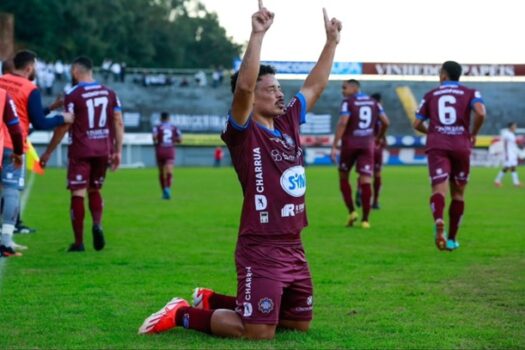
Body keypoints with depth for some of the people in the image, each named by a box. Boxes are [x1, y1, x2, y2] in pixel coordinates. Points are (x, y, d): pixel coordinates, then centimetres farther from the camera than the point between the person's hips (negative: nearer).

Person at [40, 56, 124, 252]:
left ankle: (79, 242, 0)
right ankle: (97, 225, -7)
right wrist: (118, 151, 9)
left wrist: (48, 153, 0)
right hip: (103, 151, 5)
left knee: (78, 193, 1)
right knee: (94, 190, 19)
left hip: (80, 151, -5)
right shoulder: (109, 93, 7)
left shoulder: (73, 95, -8)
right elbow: (118, 123, 4)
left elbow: (64, 127, -8)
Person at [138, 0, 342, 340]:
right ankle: (183, 313, 10)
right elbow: (243, 86, -27)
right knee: (258, 331, -11)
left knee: (299, 323, 18)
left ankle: (214, 301, 32)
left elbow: (315, 85, 22)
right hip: (261, 249, -8)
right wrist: (258, 35, -31)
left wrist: (332, 41, 21)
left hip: (293, 247, 8)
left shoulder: (288, 124, 11)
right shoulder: (244, 132, -10)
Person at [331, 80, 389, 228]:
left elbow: (342, 123, -17)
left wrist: (334, 146, -17)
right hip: (367, 144, 4)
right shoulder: (373, 102, 10)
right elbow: (386, 122, 9)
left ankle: (351, 211, 4)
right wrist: (379, 137, 26)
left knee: (343, 177, 14)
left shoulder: (348, 102, -6)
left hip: (350, 143, -4)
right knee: (365, 180, -1)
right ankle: (365, 219, -5)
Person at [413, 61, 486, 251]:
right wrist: (473, 134, 4)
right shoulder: (470, 93, 9)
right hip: (461, 145, 0)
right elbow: (480, 113, -12)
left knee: (439, 189, -13)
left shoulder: (431, 95, 13)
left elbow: (417, 124, 13)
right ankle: (451, 239, 18)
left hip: (437, 145, 0)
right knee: (458, 193, 14)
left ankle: (439, 221, -44)